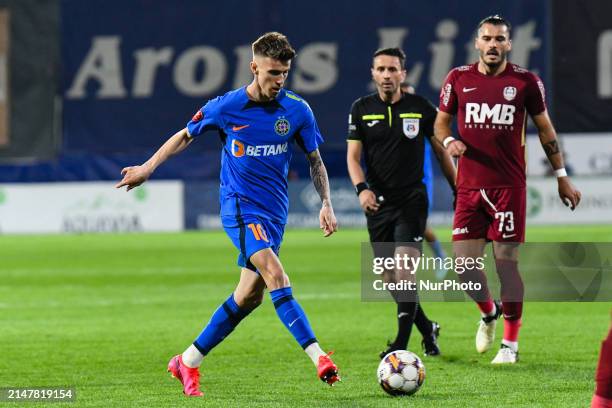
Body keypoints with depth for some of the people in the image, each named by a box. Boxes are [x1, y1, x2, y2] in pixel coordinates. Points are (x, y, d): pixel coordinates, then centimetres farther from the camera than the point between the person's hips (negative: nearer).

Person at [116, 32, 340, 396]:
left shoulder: (297, 110, -1)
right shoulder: (226, 107, -6)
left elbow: (315, 161, 10)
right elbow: (186, 136, 11)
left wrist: (326, 204, -1)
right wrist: (147, 168, 11)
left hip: (274, 211, 4)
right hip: (240, 205, -4)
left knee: (249, 296, 5)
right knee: (276, 277, -23)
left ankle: (188, 363, 18)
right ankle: (318, 357, -29)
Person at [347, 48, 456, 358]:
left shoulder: (421, 108, 0)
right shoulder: (362, 109, 4)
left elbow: (441, 151, 9)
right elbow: (353, 155, 1)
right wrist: (361, 188, -17)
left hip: (412, 199, -3)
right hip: (378, 202, 3)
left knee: (404, 270, -17)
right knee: (390, 279, 5)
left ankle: (401, 343, -14)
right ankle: (427, 329, 26)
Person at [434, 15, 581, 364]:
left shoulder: (526, 82, 0)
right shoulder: (458, 79, 5)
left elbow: (545, 129, 9)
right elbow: (441, 121, 16)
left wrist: (562, 177, 9)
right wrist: (449, 141, -8)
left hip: (509, 187, -2)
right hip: (470, 186, 2)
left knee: (507, 263, -4)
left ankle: (511, 342, 8)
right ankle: (489, 312, 30)